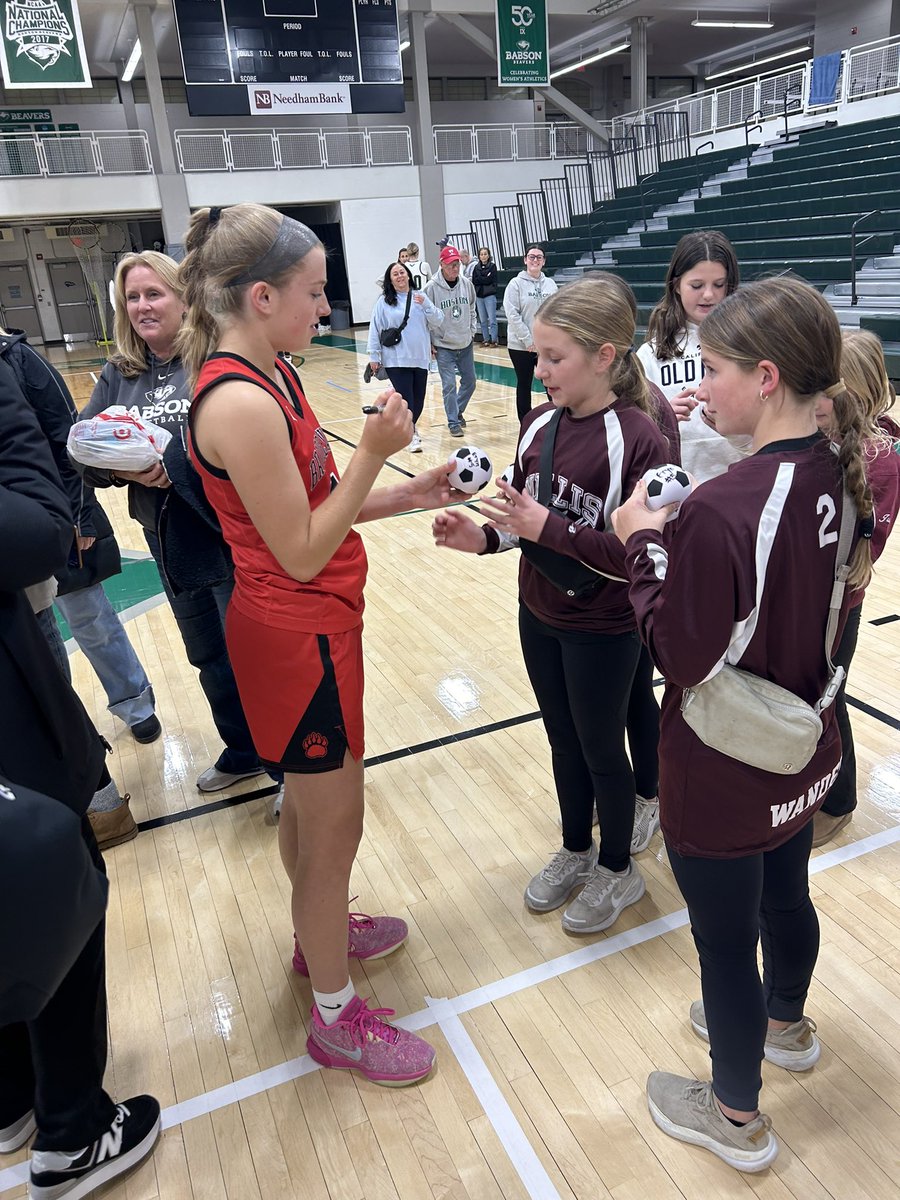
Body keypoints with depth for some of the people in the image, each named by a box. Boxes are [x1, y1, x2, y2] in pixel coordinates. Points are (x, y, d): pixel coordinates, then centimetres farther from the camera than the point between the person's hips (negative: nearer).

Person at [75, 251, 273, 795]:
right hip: (170, 545, 7)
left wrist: (175, 464, -27)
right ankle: (243, 752, 43)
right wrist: (121, 468, -16)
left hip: (229, 540, -6)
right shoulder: (118, 375, 8)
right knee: (209, 659, 21)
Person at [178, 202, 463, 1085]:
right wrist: (372, 451, -22)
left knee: (308, 804, 26)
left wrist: (406, 494, 1)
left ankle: (317, 935, 50)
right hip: (298, 636, -10)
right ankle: (335, 1019, 28)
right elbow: (302, 554, -22)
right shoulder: (241, 402, -25)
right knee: (333, 826, 6)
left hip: (306, 626, 10)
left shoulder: (264, 375, 5)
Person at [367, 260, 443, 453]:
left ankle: (409, 428, 35)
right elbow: (375, 330, 1)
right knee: (405, 398, -10)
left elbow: (437, 322, 3)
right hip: (395, 360, -3)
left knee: (418, 399, 10)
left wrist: (426, 305, -12)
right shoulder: (383, 302, -1)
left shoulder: (420, 297, 7)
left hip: (419, 358, 3)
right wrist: (374, 356, -1)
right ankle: (411, 435, 6)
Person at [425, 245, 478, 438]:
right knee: (449, 385, -6)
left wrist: (471, 332, 10)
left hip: (466, 344, 5)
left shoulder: (467, 284, 0)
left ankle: (458, 411, 34)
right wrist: (429, 343, -8)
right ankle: (453, 422, 5)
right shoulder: (431, 287, -14)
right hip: (443, 346, -5)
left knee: (469, 381, 12)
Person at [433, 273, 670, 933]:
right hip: (539, 617, 6)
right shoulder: (540, 421, -2)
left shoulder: (639, 438, -21)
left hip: (603, 630, -6)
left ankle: (618, 870, 39)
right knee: (563, 742, 22)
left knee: (601, 751, 13)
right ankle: (576, 851, 45)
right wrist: (485, 535, -12)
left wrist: (549, 529, -28)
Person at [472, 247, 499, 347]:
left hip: (490, 295, -4)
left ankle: (494, 340, -3)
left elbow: (490, 279, -9)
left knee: (492, 319, -6)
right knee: (482, 320, 7)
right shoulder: (476, 267, 11)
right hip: (479, 296, 4)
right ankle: (485, 339, 14)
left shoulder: (492, 266, 1)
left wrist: (479, 279, -4)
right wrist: (485, 279, -6)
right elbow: (474, 281, 3)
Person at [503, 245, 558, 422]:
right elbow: (512, 314, -11)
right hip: (521, 346, -3)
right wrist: (528, 340, -14)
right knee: (524, 385, 7)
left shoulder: (550, 284, 7)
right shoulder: (516, 283, -4)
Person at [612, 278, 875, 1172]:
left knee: (725, 940, 14)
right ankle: (785, 1026, 59)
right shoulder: (844, 476, -5)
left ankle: (736, 1118, 40)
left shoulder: (722, 510, -31)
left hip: (726, 781, -8)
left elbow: (680, 657, -23)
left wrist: (646, 545, -14)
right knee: (785, 895, 30)